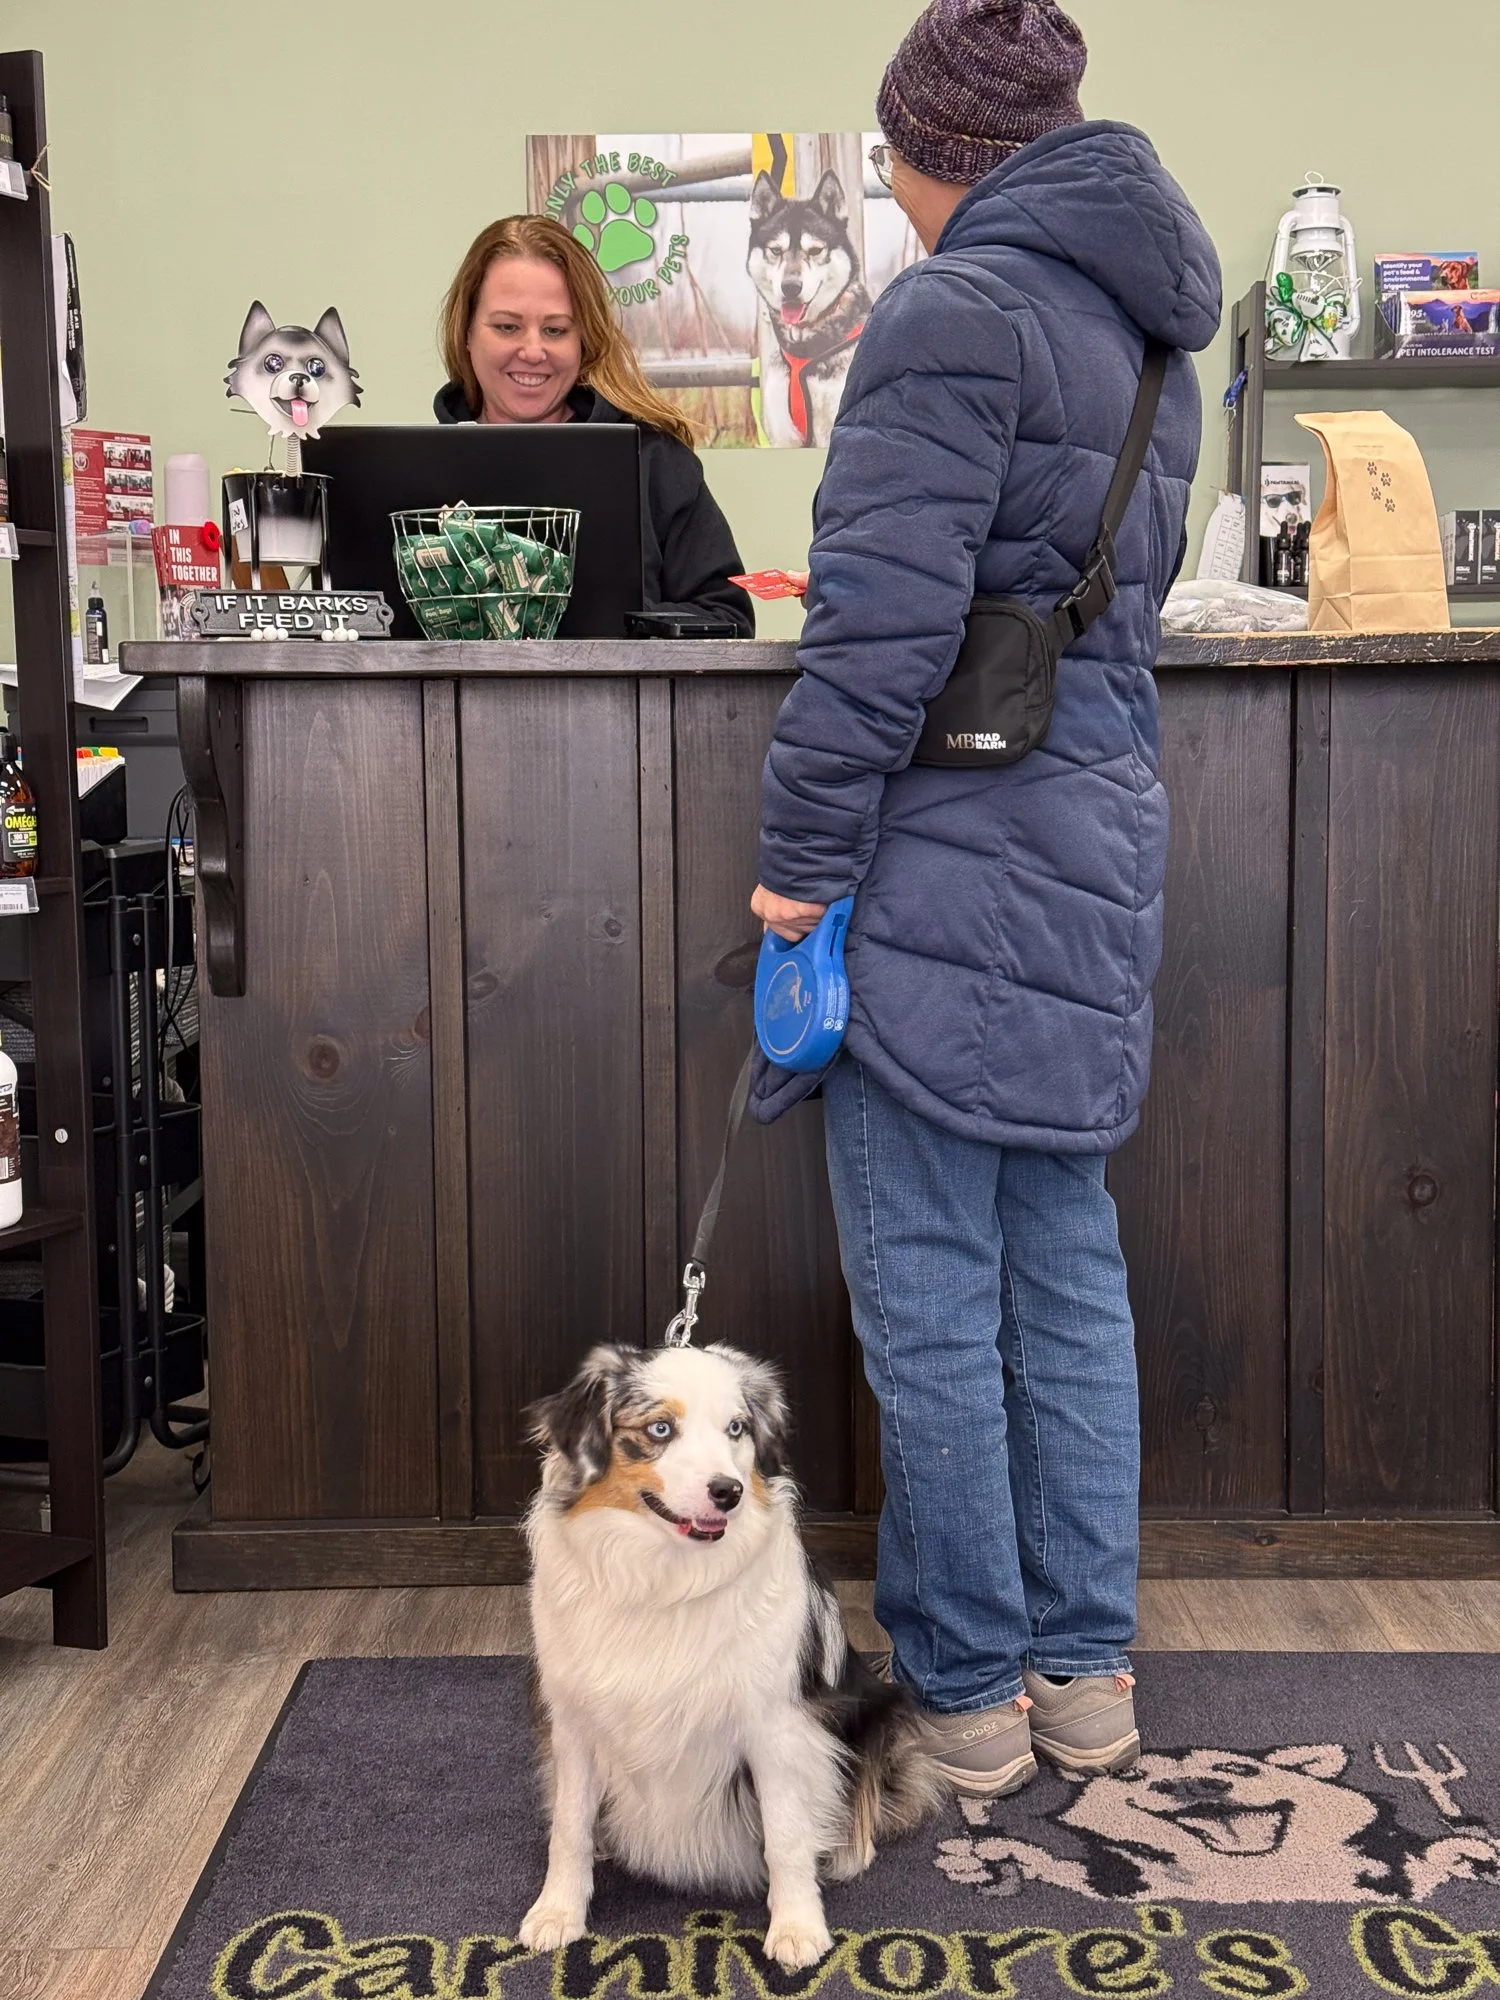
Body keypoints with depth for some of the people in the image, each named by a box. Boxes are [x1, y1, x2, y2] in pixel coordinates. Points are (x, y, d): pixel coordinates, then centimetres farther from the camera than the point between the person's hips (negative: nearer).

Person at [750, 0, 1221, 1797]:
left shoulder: (957, 311, -10)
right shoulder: (1147, 335, 18)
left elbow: (882, 620, -17)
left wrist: (798, 856, -12)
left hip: (947, 861, -9)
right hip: (1096, 844, 9)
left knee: (928, 1296, 1)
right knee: (1066, 1268, 14)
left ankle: (967, 1693, 14)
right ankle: (1086, 1677, 25)